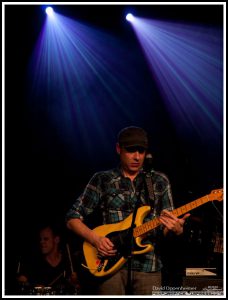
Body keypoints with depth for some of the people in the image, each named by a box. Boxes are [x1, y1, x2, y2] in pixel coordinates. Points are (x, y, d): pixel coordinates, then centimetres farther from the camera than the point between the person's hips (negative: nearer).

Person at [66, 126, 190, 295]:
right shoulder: (102, 180, 6)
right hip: (110, 263, -1)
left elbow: (166, 229, 9)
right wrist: (95, 238, -10)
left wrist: (175, 229, -15)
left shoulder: (159, 181, 10)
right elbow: (73, 218, 6)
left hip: (148, 264, 1)